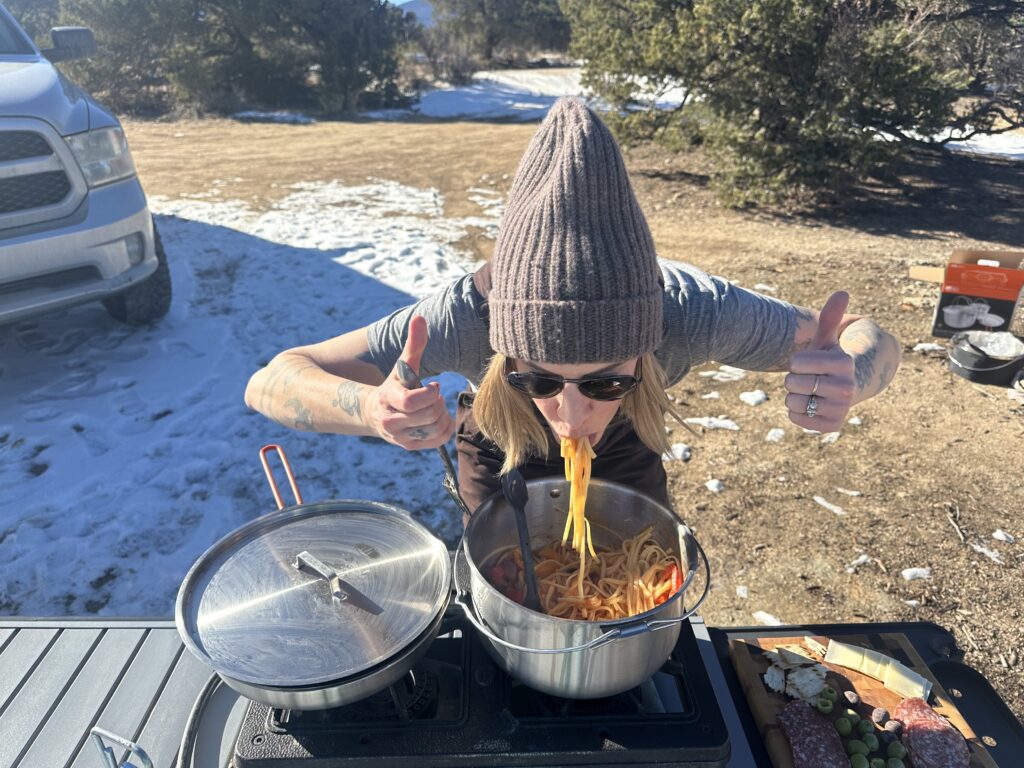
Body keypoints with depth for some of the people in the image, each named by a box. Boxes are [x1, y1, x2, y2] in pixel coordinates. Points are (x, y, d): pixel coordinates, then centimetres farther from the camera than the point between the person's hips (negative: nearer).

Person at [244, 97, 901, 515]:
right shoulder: (468, 314, -43)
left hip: (630, 466, 1)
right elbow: (269, 384, -38)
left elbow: (869, 339, -26)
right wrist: (372, 408, -62)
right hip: (500, 460, -1)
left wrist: (847, 379, -52)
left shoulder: (690, 308, -41)